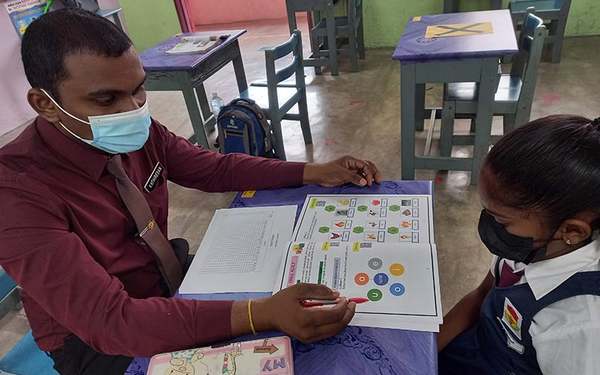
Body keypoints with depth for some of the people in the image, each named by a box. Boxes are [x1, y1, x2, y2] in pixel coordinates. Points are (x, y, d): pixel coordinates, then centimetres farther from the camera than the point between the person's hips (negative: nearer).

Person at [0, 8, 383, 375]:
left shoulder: (139, 132, -12)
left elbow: (217, 169, -1)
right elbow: (110, 319, -36)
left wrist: (314, 172, -10)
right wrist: (262, 314, -47)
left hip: (169, 277, 6)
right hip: (100, 341, -5)